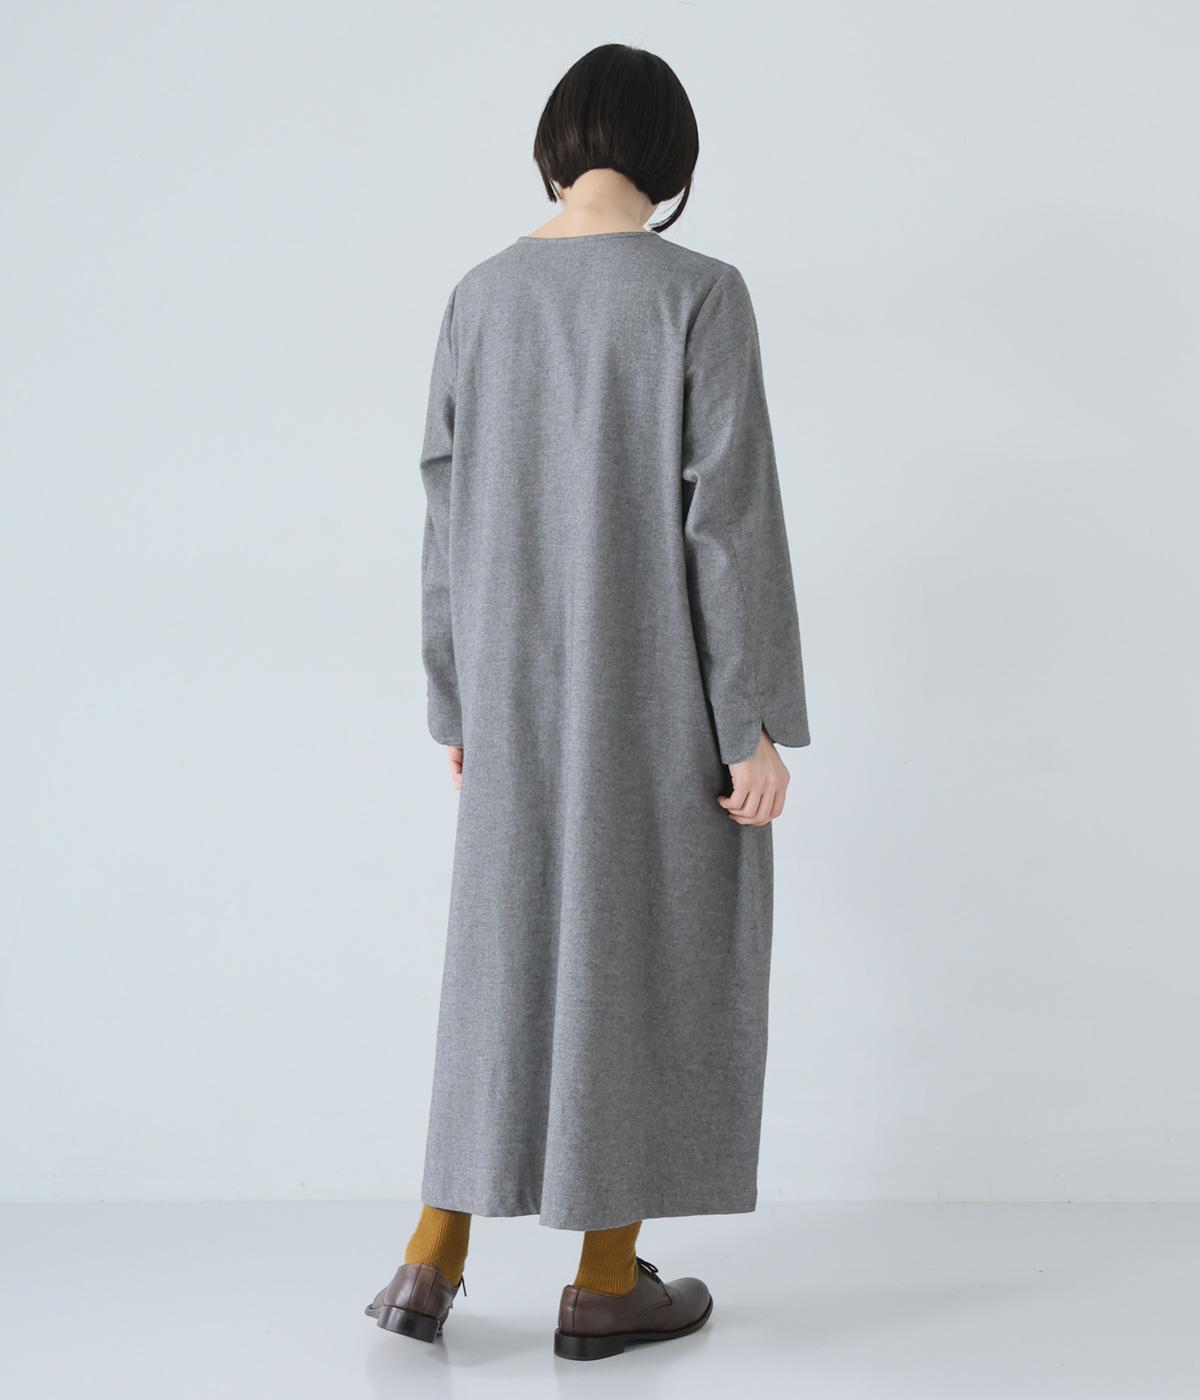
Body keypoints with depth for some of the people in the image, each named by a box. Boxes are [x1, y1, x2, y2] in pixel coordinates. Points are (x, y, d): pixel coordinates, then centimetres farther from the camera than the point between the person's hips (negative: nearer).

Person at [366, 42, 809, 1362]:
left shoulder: (481, 297, 4)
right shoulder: (698, 291, -11)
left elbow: (449, 517, 6)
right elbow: (731, 517, -15)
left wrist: (459, 700, 15)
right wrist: (760, 720, -10)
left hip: (525, 684, 5)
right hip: (662, 686, -4)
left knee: (511, 948, 15)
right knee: (652, 956, 7)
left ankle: (434, 1260, 15)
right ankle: (605, 1282, 16)